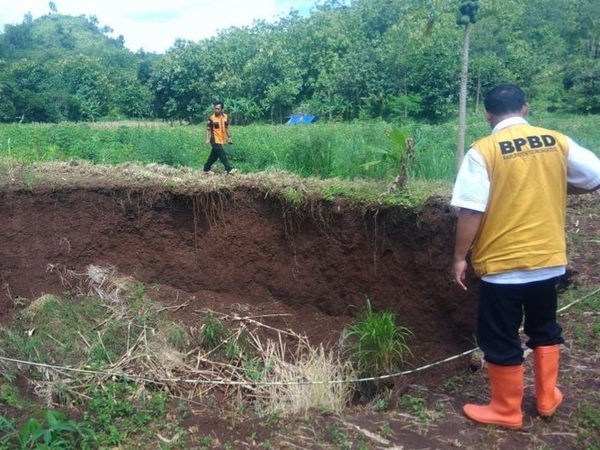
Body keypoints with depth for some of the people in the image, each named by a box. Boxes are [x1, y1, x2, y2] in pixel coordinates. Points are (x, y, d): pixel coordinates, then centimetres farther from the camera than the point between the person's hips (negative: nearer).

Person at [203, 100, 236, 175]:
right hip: (215, 140, -6)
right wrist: (208, 139, -14)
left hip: (221, 140, 6)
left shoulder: (225, 117, 4)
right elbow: (208, 129, -8)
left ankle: (206, 169, 24)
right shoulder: (212, 118, -11)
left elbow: (227, 128, 15)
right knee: (222, 155, -10)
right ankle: (229, 169, -9)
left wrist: (229, 137, 15)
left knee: (214, 155, 13)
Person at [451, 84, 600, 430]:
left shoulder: (483, 150, -13)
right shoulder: (557, 141, 0)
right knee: (545, 330, 25)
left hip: (502, 264, -5)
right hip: (549, 259, 5)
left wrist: (460, 257, -7)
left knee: (501, 340, 11)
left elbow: (471, 211, -17)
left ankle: (507, 412, 25)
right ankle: (547, 399, 38)